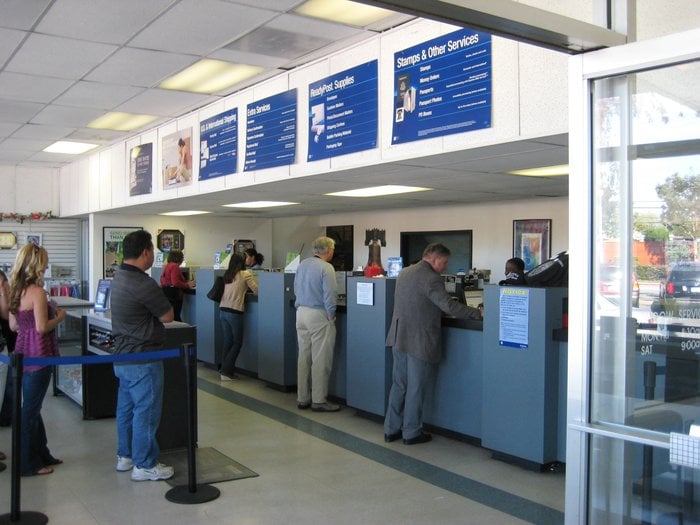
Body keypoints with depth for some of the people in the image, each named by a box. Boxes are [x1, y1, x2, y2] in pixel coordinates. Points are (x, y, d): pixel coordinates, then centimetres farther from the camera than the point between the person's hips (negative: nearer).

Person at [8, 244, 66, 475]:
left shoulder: (16, 291, 8)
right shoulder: (37, 292, -18)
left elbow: (14, 325, 12)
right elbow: (42, 327, -20)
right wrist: (60, 316, -3)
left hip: (23, 353, 9)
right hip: (38, 355, -9)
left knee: (31, 406, 17)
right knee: (31, 409, 1)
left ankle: (42, 455, 30)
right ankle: (29, 464, 12)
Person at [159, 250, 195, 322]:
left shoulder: (167, 266, 16)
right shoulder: (175, 266, -12)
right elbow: (175, 283, -21)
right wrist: (188, 285, -11)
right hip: (173, 294, -10)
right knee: (175, 317, -10)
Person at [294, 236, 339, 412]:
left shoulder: (302, 265, 8)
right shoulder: (326, 268, -14)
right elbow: (330, 295, -17)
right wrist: (331, 315, -7)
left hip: (301, 313, 8)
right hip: (319, 315, -8)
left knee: (303, 357, 12)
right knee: (320, 360, -1)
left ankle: (302, 398, 18)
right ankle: (319, 401, 3)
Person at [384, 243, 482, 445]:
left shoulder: (404, 273, 10)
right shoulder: (431, 279, -18)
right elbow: (449, 306, -24)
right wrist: (478, 313, -16)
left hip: (399, 337, 8)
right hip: (420, 342, -8)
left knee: (399, 385, 15)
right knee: (416, 389, 5)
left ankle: (391, 430, 22)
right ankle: (412, 433, 15)